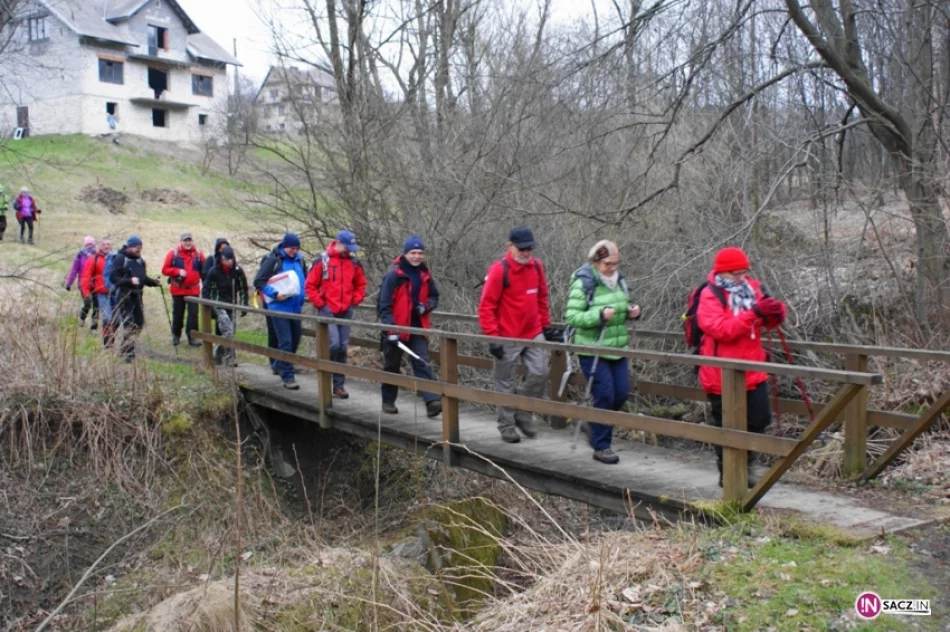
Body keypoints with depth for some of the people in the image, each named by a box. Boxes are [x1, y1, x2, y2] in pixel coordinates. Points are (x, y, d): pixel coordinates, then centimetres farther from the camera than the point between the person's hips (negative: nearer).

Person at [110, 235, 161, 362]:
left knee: (139, 323, 9)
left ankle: (126, 348, 26)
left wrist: (153, 282, 1)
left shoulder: (140, 260, 12)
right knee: (129, 324, -9)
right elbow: (113, 277, -16)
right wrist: (130, 280, -28)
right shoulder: (120, 258, -10)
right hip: (124, 295, -7)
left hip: (137, 295, 7)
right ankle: (128, 353, -2)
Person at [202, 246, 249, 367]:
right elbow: (206, 289, -3)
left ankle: (218, 355, 25)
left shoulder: (238, 271, -5)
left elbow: (243, 288, 7)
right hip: (218, 305, -4)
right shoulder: (214, 271, -12)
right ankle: (230, 358, -9)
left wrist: (244, 305, 3)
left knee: (230, 332, 6)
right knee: (228, 331, -17)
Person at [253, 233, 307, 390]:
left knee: (295, 340, 15)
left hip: (296, 307, 7)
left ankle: (279, 365, 35)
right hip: (279, 308, -7)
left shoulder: (299, 260, 7)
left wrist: (301, 293, 5)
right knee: (285, 341, -9)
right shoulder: (272, 260, -10)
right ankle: (287, 376, -4)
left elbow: (305, 279, 22)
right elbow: (258, 281, -11)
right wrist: (275, 294, -20)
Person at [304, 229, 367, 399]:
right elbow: (310, 285, -1)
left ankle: (339, 385, 14)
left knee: (343, 348, 6)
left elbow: (361, 284, 18)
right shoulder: (323, 261, -6)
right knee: (334, 344, -16)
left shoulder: (354, 262, 5)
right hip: (328, 311, -4)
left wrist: (355, 300, 6)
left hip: (346, 312, 4)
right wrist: (320, 303, -6)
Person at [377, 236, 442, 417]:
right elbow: (384, 304, -12)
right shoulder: (394, 275, -11)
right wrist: (390, 329, -20)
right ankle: (388, 401, 24)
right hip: (397, 328, -4)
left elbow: (434, 296, 18)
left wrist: (426, 307, -4)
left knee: (422, 363, -7)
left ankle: (432, 401, -15)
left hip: (417, 327, 4)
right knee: (392, 365, 10)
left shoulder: (425, 274, 6)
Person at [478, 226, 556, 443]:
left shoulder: (536, 266, 4)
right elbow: (486, 306, -14)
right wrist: (493, 338, -18)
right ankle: (507, 426, 18)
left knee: (540, 373, -3)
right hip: (507, 339, -5)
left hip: (534, 334, 5)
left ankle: (523, 414, 18)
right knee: (505, 384, 5)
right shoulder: (499, 270, -14)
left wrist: (546, 325, 16)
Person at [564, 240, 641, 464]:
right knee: (604, 396, -7)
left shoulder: (618, 279, 9)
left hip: (617, 347, 7)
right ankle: (601, 446, 6)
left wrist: (632, 312, 1)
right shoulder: (583, 282, -12)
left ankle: (597, 427, 34)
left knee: (621, 394, 7)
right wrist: (600, 315, -28)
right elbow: (572, 316, -17)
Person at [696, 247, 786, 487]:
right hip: (723, 376, -6)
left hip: (752, 371, 6)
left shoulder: (752, 288, 6)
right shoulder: (710, 296, -12)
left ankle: (744, 464, 32)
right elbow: (721, 329, -25)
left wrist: (776, 311, -13)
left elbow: (769, 322, 11)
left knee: (760, 418, 13)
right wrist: (753, 313, -32)